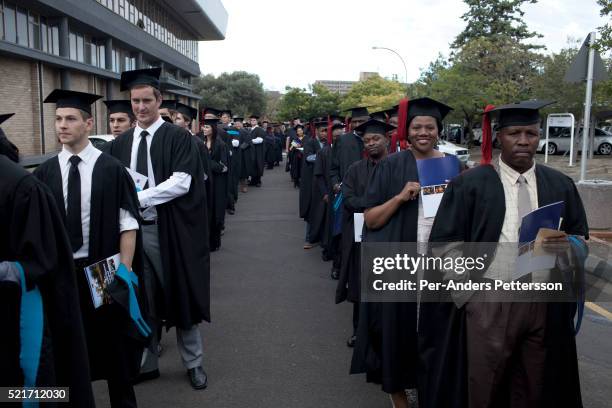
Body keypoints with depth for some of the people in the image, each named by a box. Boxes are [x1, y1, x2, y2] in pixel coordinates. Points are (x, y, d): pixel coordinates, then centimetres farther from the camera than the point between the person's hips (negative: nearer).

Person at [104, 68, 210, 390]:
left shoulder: (178, 137, -4)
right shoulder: (120, 144, 10)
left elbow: (181, 182, -15)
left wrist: (138, 198, -18)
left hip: (170, 230, -4)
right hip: (131, 229, 4)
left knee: (181, 296, 7)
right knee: (140, 300, 12)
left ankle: (193, 363, 23)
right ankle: (146, 363, 28)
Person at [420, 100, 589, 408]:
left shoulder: (561, 186, 7)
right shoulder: (469, 184, -3)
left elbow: (581, 238, 11)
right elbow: (444, 246, -5)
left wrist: (566, 244, -11)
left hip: (545, 304, 3)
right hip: (488, 303, -3)